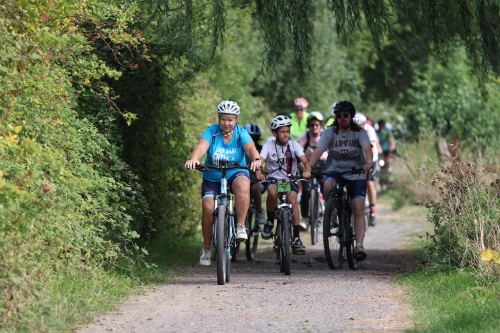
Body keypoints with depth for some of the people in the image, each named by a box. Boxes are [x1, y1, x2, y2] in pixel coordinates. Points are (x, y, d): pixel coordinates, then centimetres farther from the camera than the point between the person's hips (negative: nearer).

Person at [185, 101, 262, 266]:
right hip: (212, 178, 1)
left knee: (243, 184, -36)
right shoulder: (212, 131, -5)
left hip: (236, 174, -1)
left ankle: (240, 226, -26)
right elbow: (201, 146, -23)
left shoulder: (241, 133, -4)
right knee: (208, 208, -19)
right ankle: (206, 249, -1)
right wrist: (194, 159, -45)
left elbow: (250, 148, -21)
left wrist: (256, 159, -45)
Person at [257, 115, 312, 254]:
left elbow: (305, 161, -13)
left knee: (292, 198, -27)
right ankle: (270, 221, -9)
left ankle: (296, 238, -22)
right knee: (272, 191, -35)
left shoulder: (294, 145, -1)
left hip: (290, 180, 1)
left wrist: (307, 171, -36)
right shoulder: (269, 146, -4)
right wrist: (258, 172, -41)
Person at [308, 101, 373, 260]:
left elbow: (367, 147, -25)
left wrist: (369, 162, -47)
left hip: (356, 174, -1)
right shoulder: (330, 132, -3)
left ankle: (359, 245, -16)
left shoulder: (360, 133, -6)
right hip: (335, 171, 1)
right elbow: (318, 151, -16)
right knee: (328, 186, -33)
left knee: (358, 209, -13)